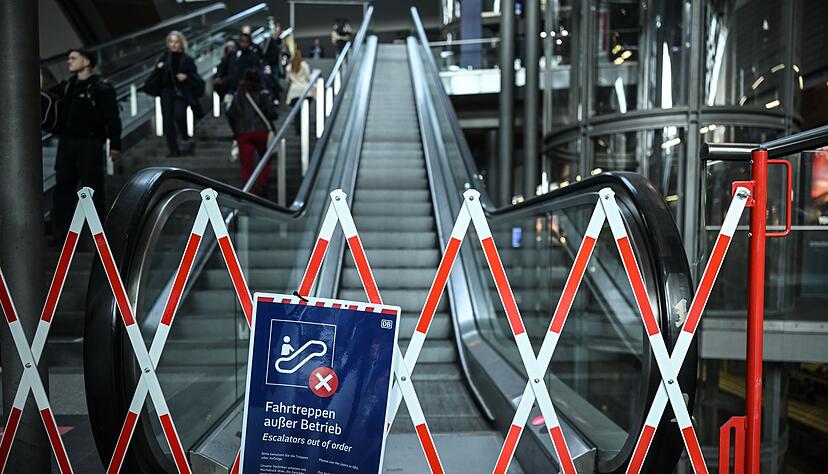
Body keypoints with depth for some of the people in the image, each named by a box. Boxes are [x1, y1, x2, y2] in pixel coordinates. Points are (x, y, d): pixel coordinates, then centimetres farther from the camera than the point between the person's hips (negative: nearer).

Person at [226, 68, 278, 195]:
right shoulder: (263, 94, -3)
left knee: (247, 165, 2)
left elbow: (230, 115, 8)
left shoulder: (238, 95, 8)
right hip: (262, 131, -2)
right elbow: (271, 113, -10)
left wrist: (236, 131, 19)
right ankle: (261, 186, 0)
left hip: (243, 133, 2)